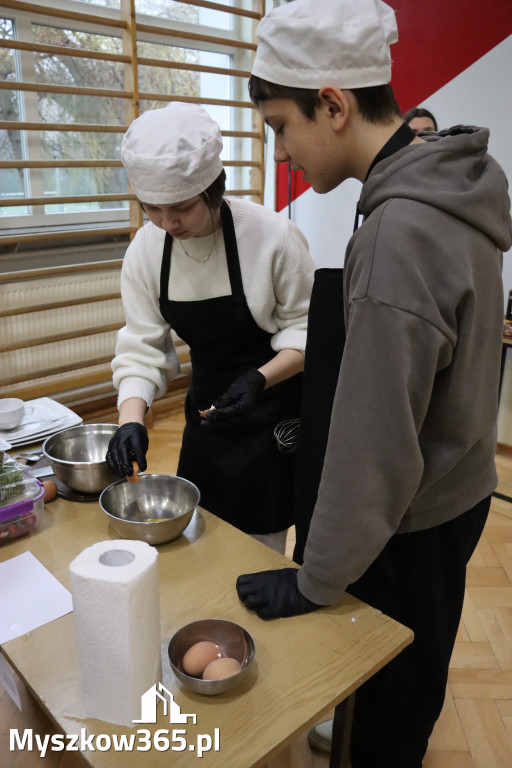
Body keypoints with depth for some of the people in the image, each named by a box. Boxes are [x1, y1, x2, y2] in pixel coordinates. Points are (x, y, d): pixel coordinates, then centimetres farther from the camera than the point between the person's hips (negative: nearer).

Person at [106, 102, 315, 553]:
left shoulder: (272, 236, -21)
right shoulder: (147, 249, -7)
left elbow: (306, 332, -12)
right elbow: (142, 345, -6)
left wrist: (260, 380, -27)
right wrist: (131, 419, -20)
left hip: (276, 411, -4)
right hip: (207, 408, 5)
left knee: (260, 544, 5)